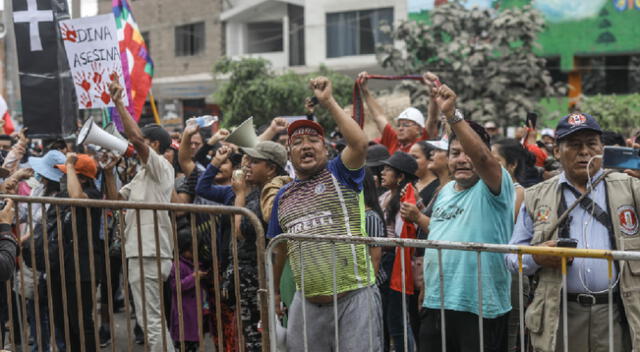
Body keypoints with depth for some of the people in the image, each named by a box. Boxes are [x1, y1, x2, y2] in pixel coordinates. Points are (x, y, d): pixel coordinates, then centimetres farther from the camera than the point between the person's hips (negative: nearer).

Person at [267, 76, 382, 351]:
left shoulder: (339, 174, 1)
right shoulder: (283, 196, 14)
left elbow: (360, 143, -20)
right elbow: (279, 249, 23)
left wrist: (329, 102, -15)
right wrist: (273, 291, 24)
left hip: (354, 296, -4)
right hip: (308, 301, 5)